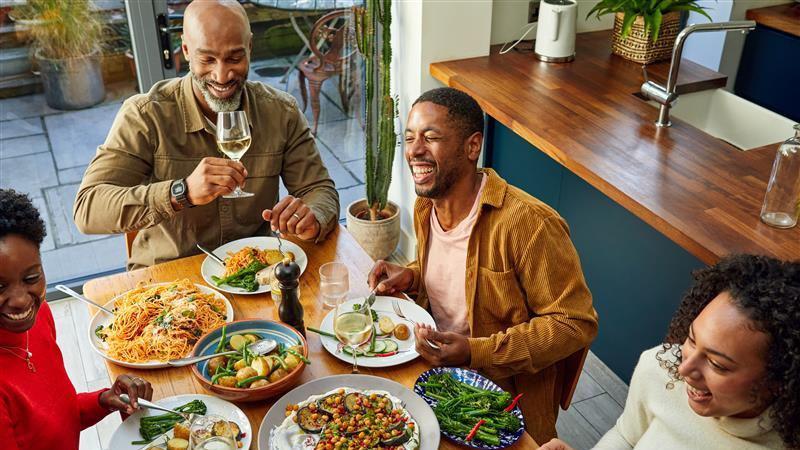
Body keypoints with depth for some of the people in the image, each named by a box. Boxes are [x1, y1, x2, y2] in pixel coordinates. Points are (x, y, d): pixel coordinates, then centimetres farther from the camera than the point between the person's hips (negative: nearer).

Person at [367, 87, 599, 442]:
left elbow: (575, 323, -20)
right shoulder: (425, 206, 0)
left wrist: (475, 352, -26)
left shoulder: (527, 223, -25)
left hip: (505, 397, -7)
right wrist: (411, 277, -3)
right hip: (434, 367, 7)